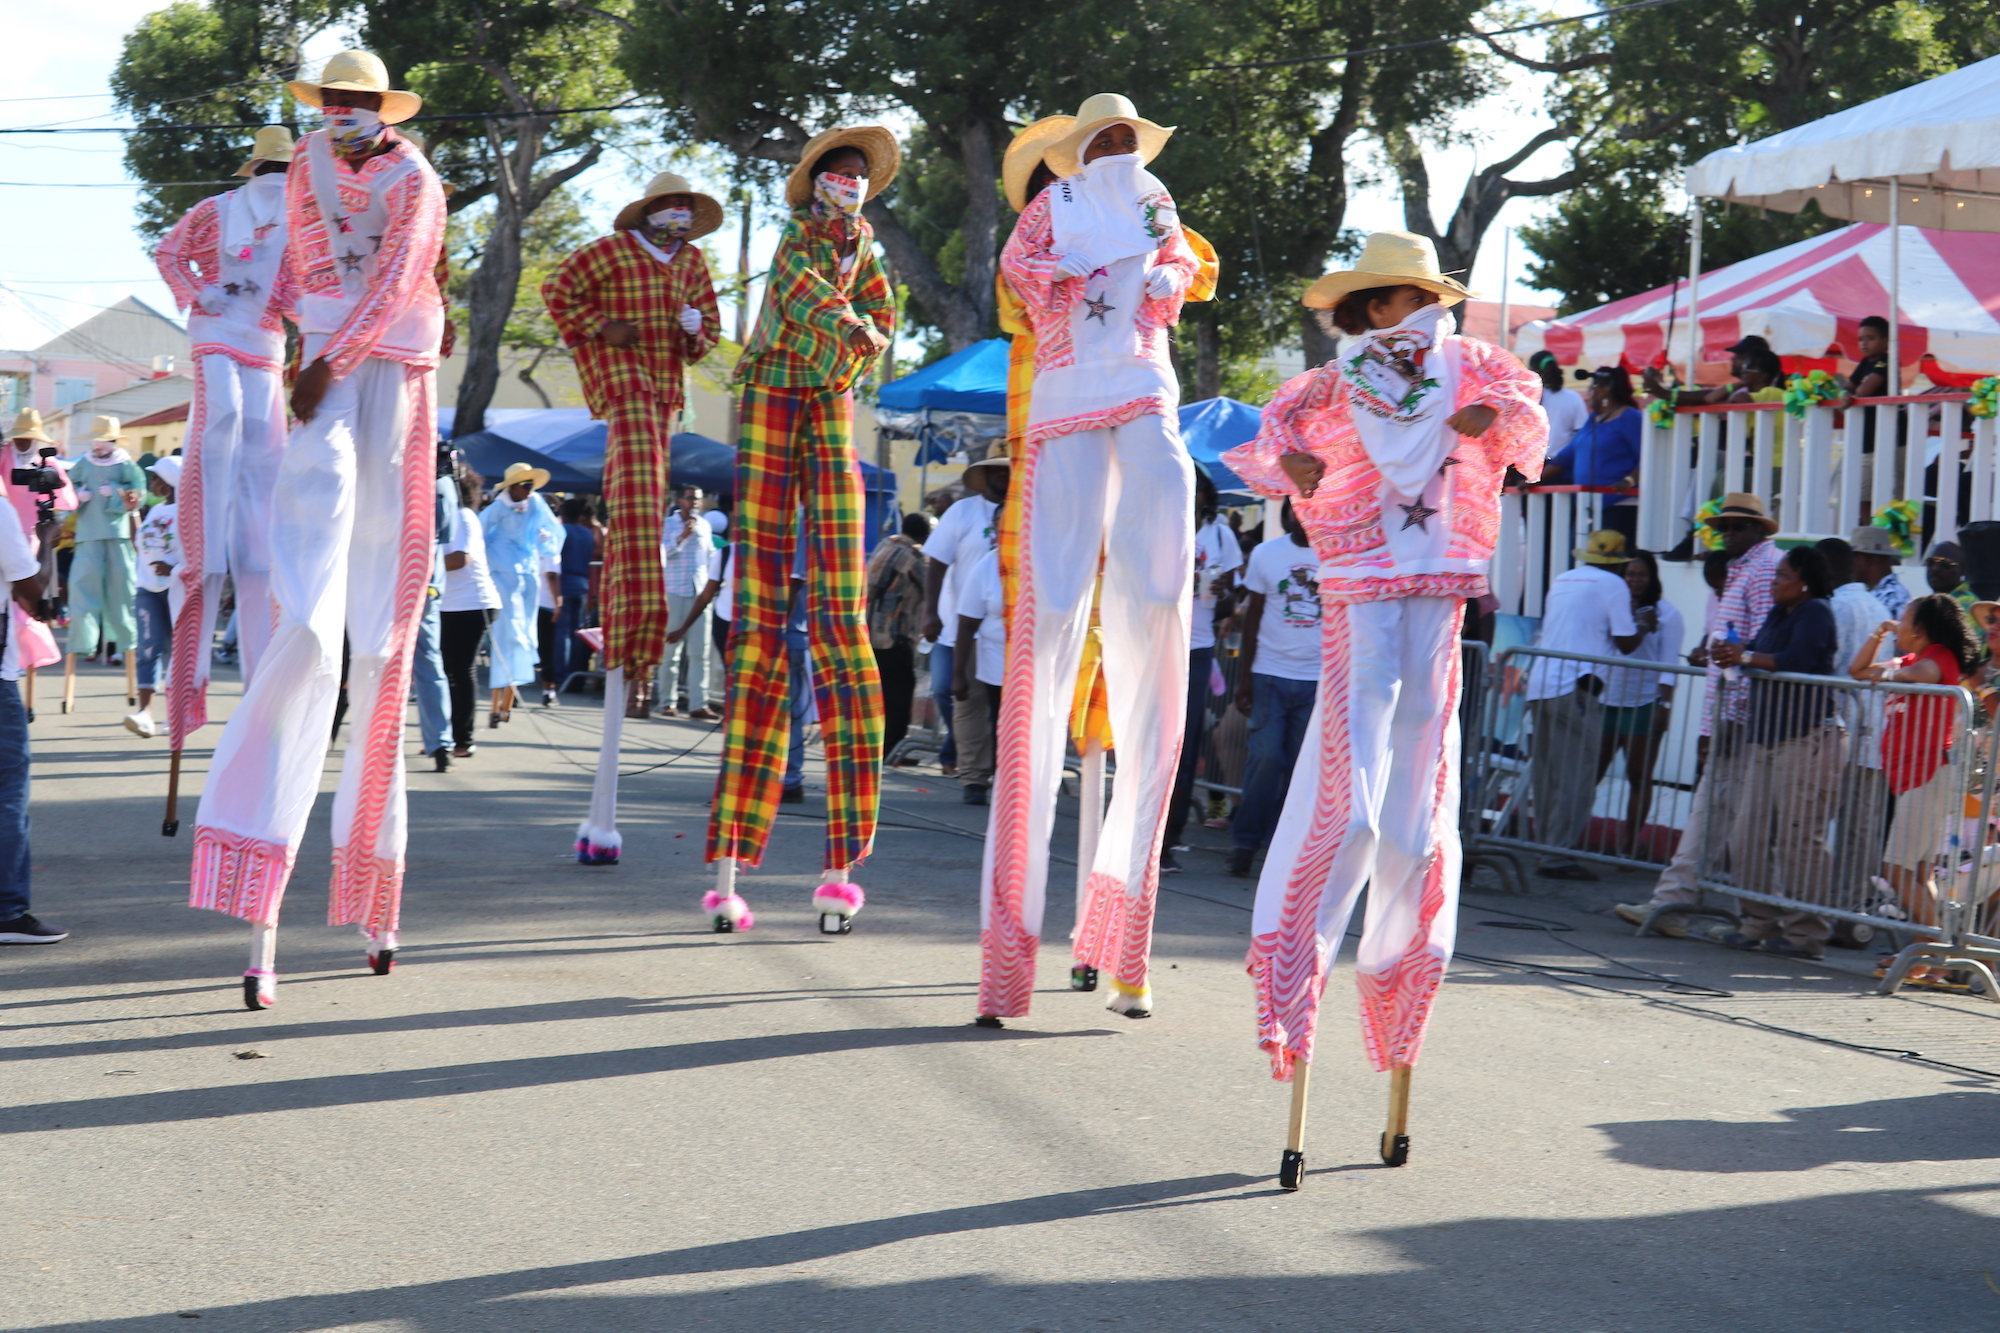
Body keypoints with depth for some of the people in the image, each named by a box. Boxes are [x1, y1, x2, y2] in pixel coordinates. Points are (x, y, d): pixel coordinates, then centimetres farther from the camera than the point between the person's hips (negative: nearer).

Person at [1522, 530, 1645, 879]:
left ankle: (1545, 848, 14)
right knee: (1576, 775, -6)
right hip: (1576, 689, -7)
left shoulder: (1562, 580, 21)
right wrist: (1644, 625, 19)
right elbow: (1626, 642, -2)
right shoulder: (1613, 585, 0)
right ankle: (1558, 856, -10)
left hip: (1540, 685, 7)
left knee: (1546, 772, 12)